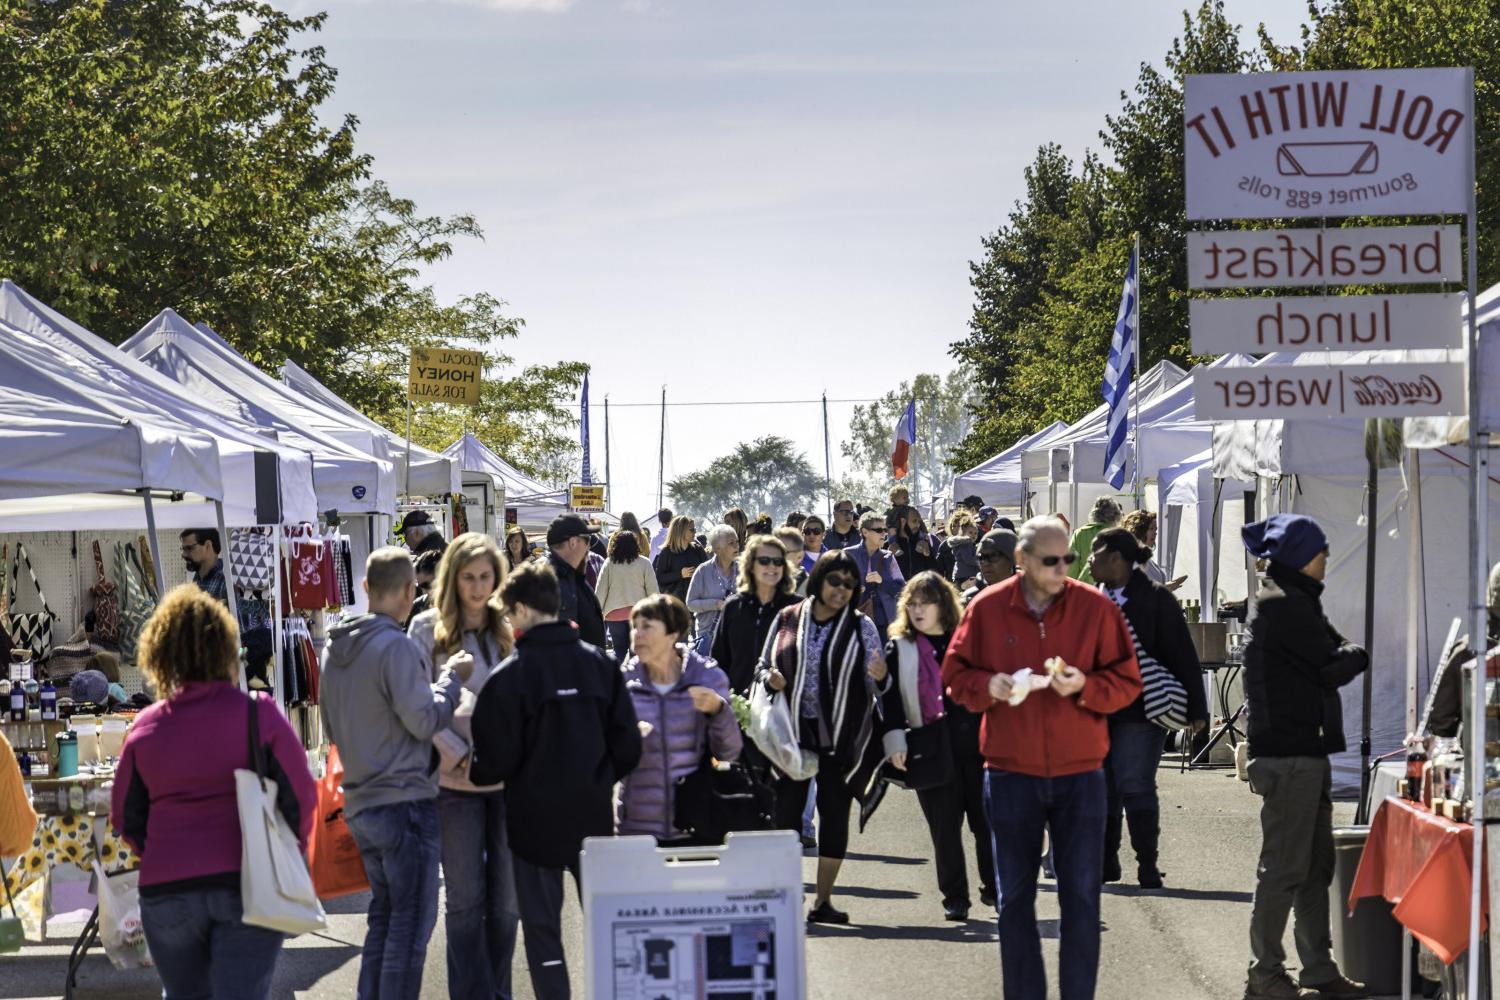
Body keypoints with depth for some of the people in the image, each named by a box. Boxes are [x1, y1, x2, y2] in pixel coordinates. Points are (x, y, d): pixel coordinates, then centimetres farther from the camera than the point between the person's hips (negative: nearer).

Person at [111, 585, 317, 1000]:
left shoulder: (146, 727, 2)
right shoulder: (259, 713, -4)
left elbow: (126, 818, 9)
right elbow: (301, 797, -3)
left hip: (166, 889, 2)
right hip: (250, 887, -2)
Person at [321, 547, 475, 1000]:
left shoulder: (335, 648, 11)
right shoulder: (396, 646, -16)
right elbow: (424, 719, -17)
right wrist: (452, 677, -4)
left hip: (360, 804, 8)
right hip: (405, 801, -8)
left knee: (385, 913, 16)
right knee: (412, 920, -4)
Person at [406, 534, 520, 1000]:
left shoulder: (509, 628, 9)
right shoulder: (428, 629, 0)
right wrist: (460, 755, -13)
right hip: (455, 781, -3)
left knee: (507, 896, 8)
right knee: (465, 898, 2)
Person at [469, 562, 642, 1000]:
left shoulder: (510, 675, -13)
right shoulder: (599, 663, 0)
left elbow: (497, 759, -12)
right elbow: (627, 745, 1)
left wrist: (471, 772, 9)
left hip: (536, 819, -4)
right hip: (594, 816, 4)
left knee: (542, 927, 4)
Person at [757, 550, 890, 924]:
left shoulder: (861, 627, 3)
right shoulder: (787, 620, 4)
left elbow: (874, 685, 0)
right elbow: (763, 666, 12)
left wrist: (880, 678, -22)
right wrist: (769, 678, -11)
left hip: (841, 735, 0)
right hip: (793, 731, 0)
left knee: (835, 811, 3)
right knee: (786, 810, -3)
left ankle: (822, 900, 11)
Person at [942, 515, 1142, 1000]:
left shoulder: (1097, 608, -2)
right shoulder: (987, 609, -1)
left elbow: (1127, 682, 1)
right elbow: (955, 675, 6)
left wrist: (1085, 686, -17)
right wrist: (988, 686, -14)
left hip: (1080, 774, -1)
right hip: (1011, 774, 1)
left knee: (1081, 896, 1)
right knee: (1015, 896, 7)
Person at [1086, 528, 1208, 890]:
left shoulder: (1155, 599, -6)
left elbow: (1183, 655, -7)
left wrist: (1195, 709, -9)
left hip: (1139, 710, -6)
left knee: (1136, 788, -7)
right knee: (1101, 788, 9)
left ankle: (1147, 866, 1)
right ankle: (1105, 862, 20)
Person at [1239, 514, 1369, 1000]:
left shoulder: (1295, 601, 19)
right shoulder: (1283, 605, -14)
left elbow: (1331, 648, 15)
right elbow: (1331, 668, -14)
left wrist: (1344, 652, -4)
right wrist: (1357, 654, 4)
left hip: (1306, 752, 10)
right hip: (1288, 754, -10)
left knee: (1316, 867, 14)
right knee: (1285, 868, -5)